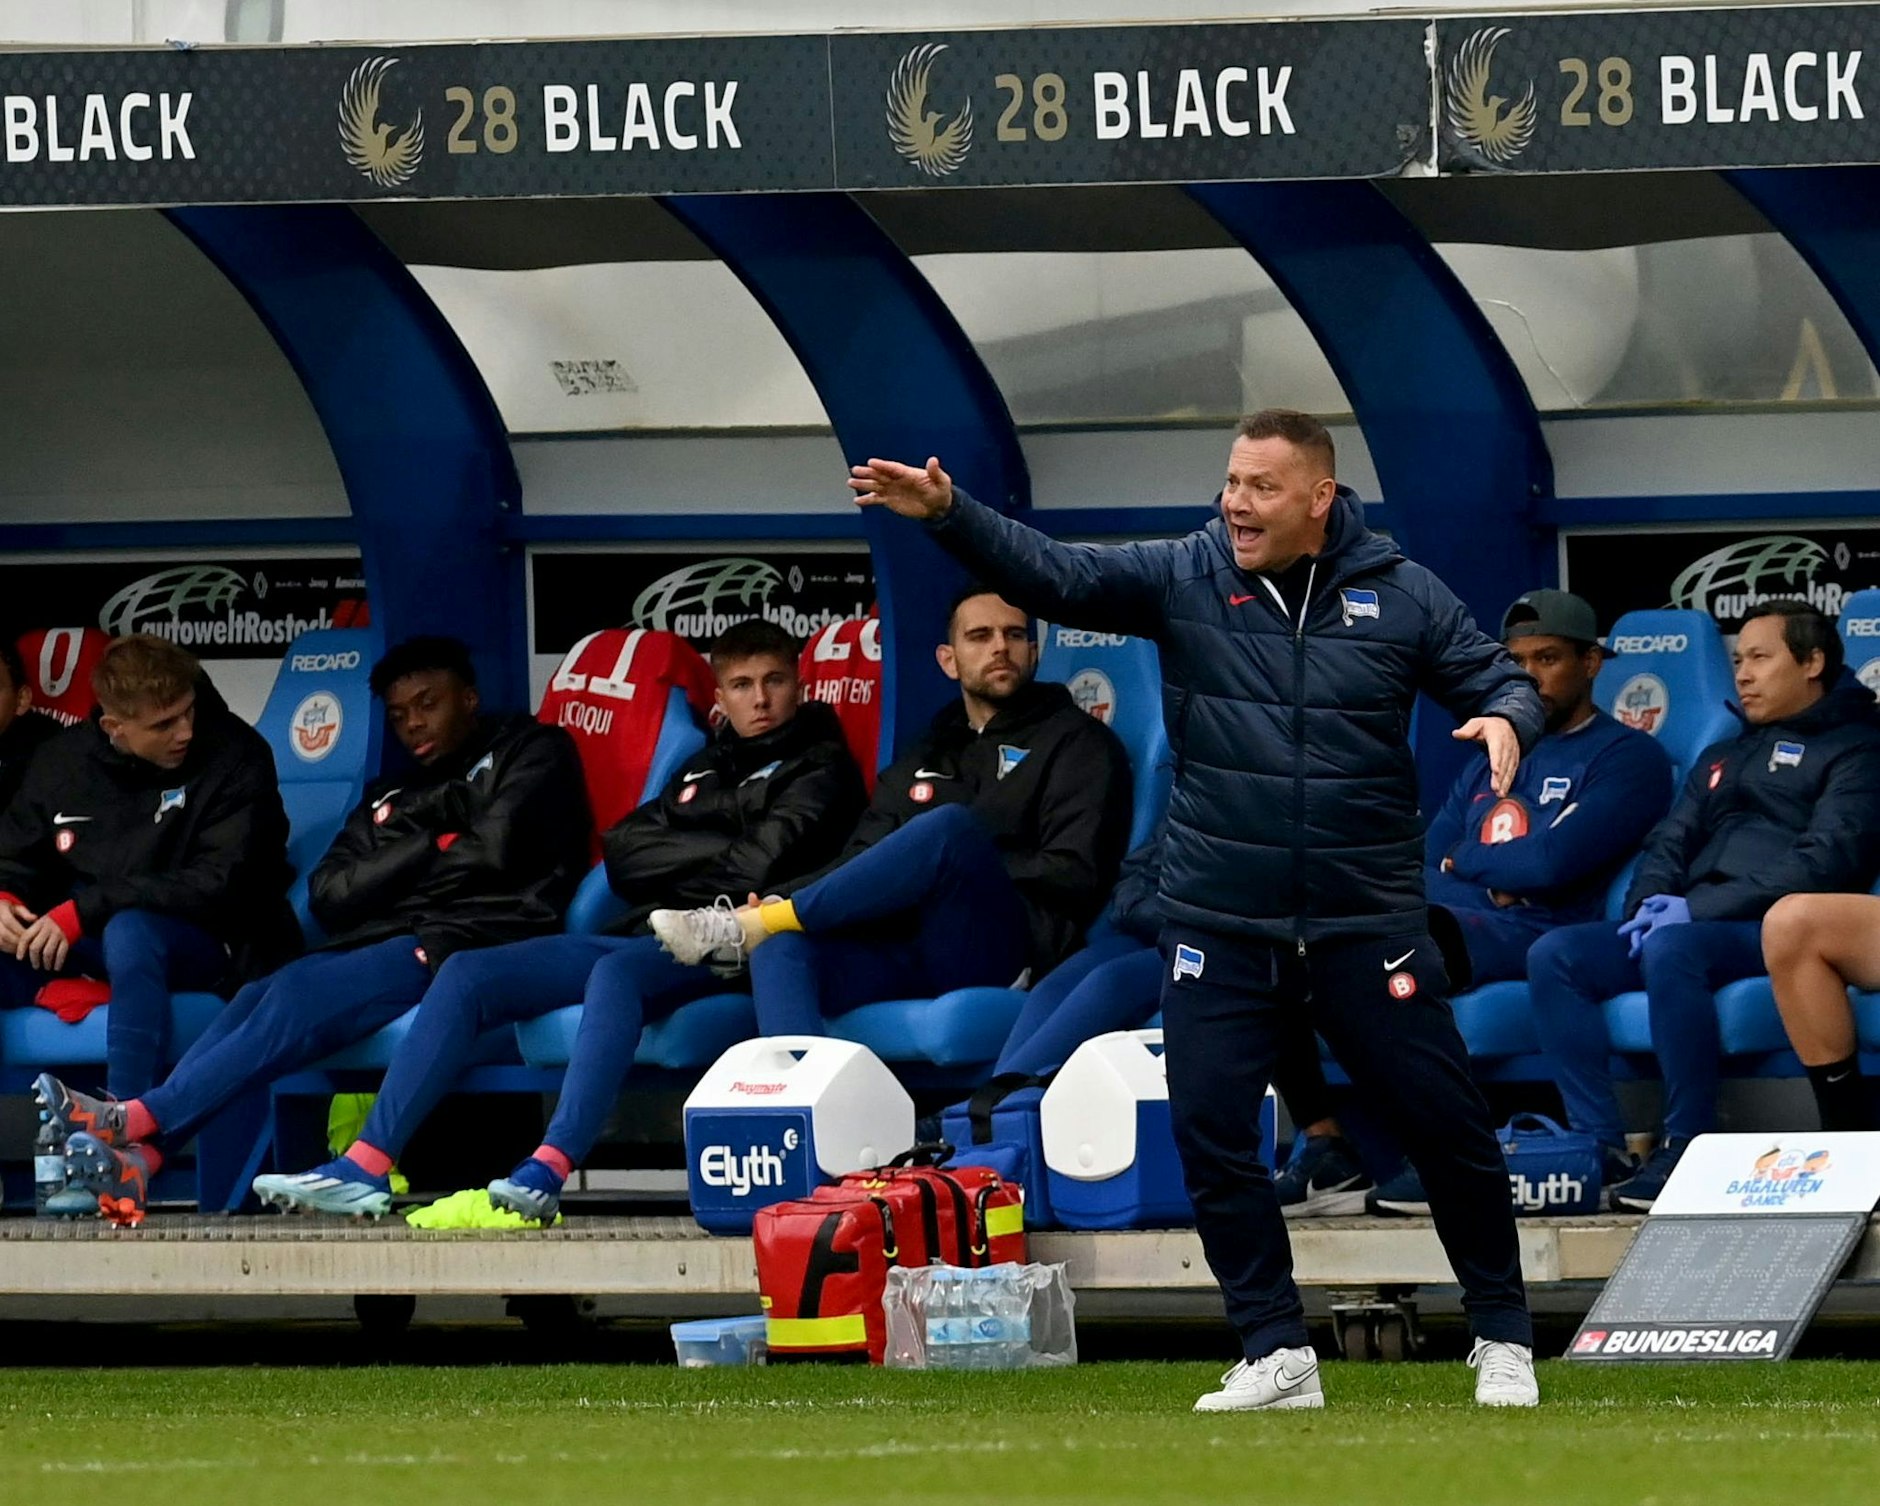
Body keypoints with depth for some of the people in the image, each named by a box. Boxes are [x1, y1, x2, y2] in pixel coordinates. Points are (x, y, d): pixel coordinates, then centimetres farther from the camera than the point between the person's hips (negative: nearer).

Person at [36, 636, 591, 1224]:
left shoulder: (531, 752, 13)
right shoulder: (392, 796, 29)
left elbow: (499, 846, -6)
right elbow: (328, 895, 13)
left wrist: (394, 868, 7)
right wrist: (429, 850, 1)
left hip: (471, 937, -6)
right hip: (386, 943, 6)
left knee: (301, 992, -29)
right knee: (259, 998, -23)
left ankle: (140, 1122, -35)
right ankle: (138, 1154, -40)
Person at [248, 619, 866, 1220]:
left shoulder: (820, 768, 8)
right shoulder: (705, 768, 27)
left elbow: (762, 865, -9)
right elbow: (623, 854, 13)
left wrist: (677, 854, 5)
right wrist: (718, 851, 0)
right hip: (643, 935, 7)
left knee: (616, 973, -40)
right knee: (467, 974, -9)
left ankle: (548, 1171, -52)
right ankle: (366, 1166, -19)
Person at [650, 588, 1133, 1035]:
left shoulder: (1075, 743, 15)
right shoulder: (919, 766, 30)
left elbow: (1072, 874, 1)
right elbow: (861, 861, 19)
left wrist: (965, 872, -4)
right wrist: (778, 901, -1)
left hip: (1005, 950, -5)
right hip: (903, 952, 5)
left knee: (949, 826, -34)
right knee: (781, 945, -26)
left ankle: (742, 928, -27)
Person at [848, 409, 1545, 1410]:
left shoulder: (1400, 596, 0)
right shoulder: (1180, 578, -1)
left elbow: (1499, 679, 6)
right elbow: (1050, 574, -11)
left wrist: (1506, 718, -18)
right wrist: (947, 515, -27)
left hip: (1368, 922, -1)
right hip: (1220, 926, 1)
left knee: (1446, 1127, 1)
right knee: (1210, 1137, -5)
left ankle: (1502, 1340, 17)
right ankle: (1277, 1354, 7)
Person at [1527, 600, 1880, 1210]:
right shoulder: (1723, 759, 31)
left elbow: (1827, 861, -9)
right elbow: (1669, 843, 25)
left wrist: (1697, 908, -14)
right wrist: (1650, 902, -1)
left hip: (1776, 931, -8)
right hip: (1687, 923, 8)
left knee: (1669, 949, -37)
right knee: (1554, 955, -14)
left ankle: (1687, 1147, -33)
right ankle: (1599, 1142, -23)